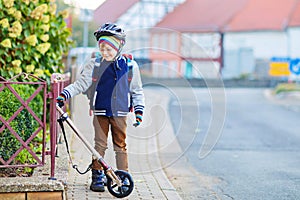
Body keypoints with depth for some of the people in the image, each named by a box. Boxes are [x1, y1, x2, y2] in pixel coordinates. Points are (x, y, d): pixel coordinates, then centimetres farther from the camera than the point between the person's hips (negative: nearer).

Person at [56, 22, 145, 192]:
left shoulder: (130, 65, 3)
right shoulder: (94, 65, 2)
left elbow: (137, 91, 11)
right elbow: (80, 84, 1)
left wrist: (139, 110, 4)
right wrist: (64, 95, -12)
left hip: (120, 113, 0)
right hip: (100, 112, 0)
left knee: (121, 146, 5)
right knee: (100, 144, 0)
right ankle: (97, 177, 9)